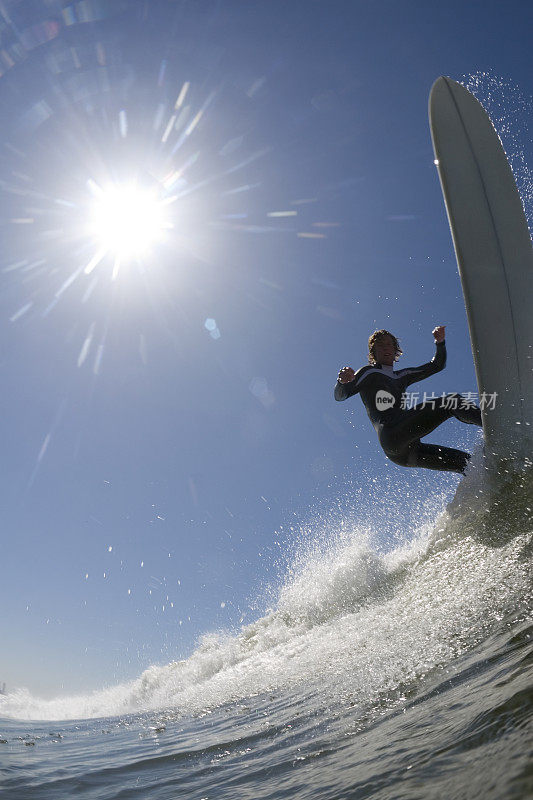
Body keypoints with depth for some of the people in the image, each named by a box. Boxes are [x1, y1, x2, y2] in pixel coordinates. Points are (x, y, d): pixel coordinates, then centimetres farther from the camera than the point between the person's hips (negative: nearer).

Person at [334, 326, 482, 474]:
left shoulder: (402, 376, 34)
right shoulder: (368, 372, 14)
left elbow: (437, 366, 37)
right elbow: (340, 395, 0)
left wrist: (440, 342, 19)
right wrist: (343, 381, -23)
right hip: (390, 434, -8)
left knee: (465, 461, -1)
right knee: (452, 401, -17)